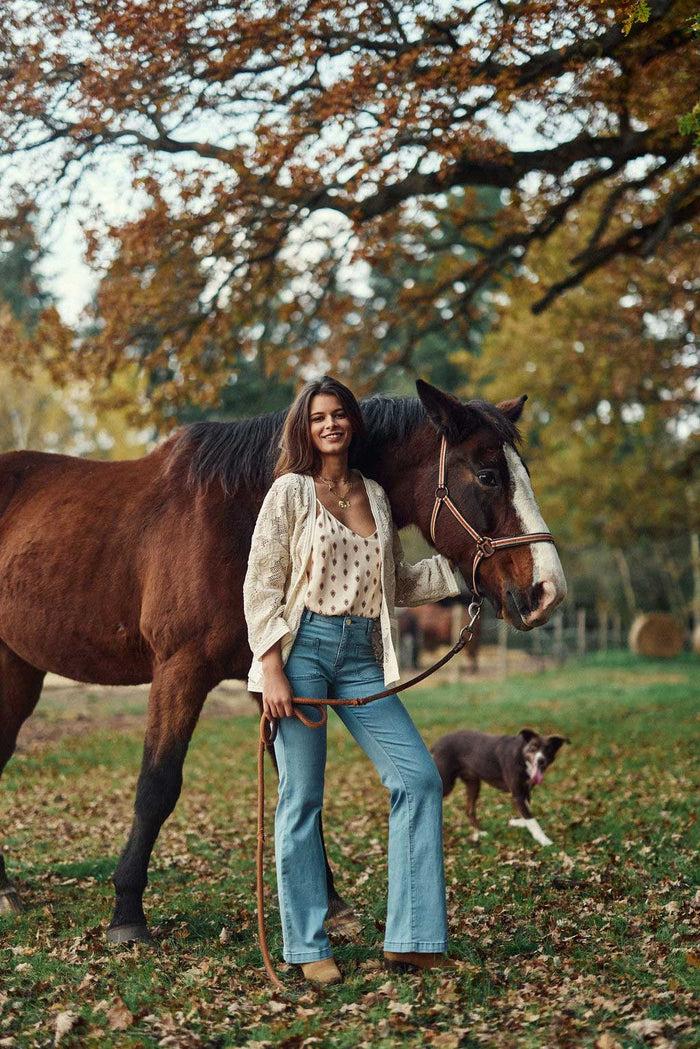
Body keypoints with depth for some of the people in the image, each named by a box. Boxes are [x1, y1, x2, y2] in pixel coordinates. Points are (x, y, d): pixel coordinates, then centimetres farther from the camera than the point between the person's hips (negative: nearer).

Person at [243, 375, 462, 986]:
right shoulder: (291, 491, 0)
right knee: (303, 799, -1)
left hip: (362, 656, 5)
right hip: (303, 646, -5)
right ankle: (309, 948, 9)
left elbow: (396, 585, 23)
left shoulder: (376, 495, 15)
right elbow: (261, 585, -5)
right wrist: (271, 671, -14)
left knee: (419, 778, -4)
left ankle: (411, 940, 2)